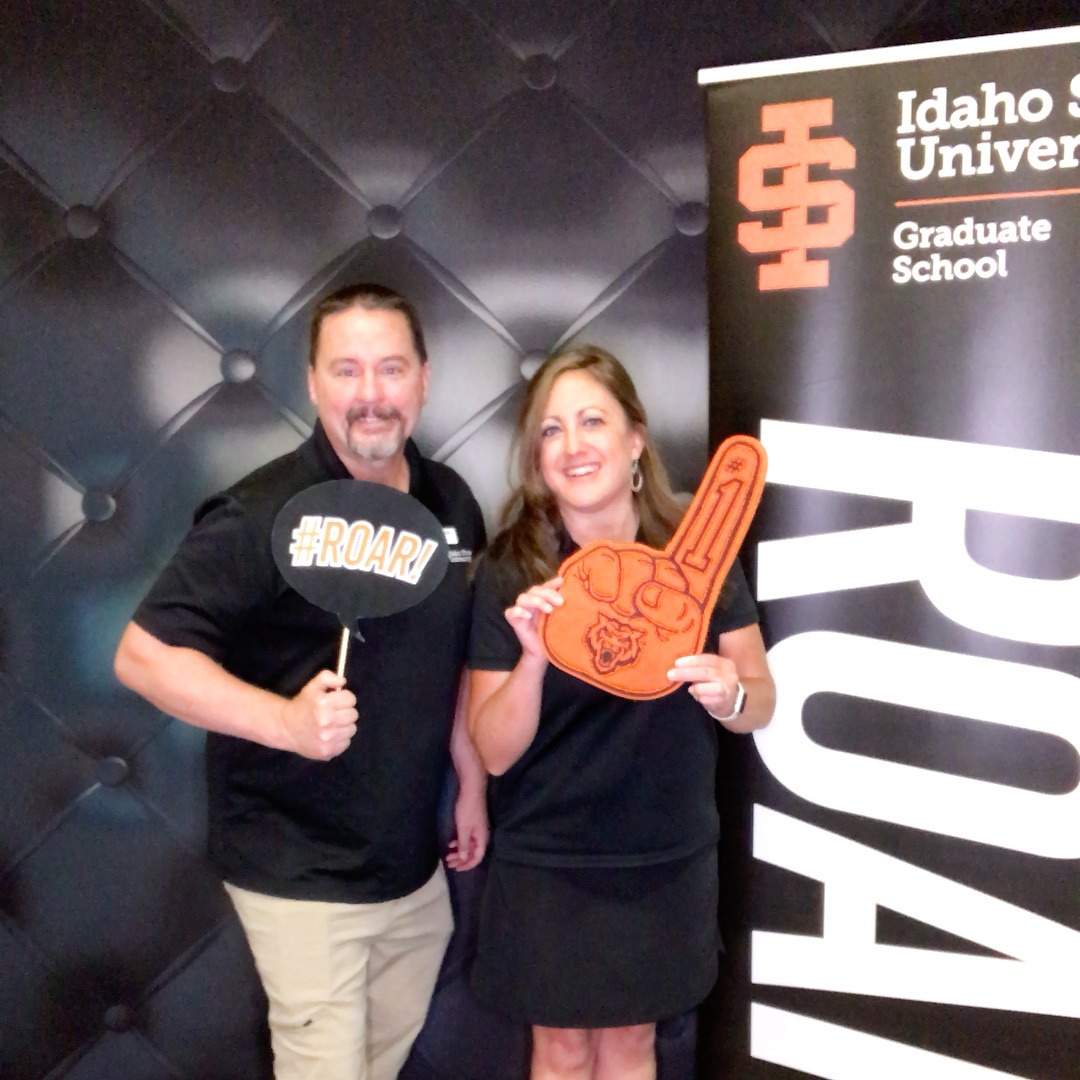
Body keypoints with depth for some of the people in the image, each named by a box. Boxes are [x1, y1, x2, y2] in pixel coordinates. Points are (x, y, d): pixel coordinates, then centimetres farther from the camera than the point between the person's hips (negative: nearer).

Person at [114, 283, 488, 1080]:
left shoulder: (452, 504, 2)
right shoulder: (263, 516, -19)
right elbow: (144, 654, -19)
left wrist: (474, 785, 13)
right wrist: (284, 720, -31)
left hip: (415, 859, 7)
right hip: (302, 872, -6)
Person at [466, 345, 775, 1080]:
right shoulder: (510, 571, -14)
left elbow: (761, 705, -1)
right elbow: (496, 752, -13)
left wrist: (729, 695, -24)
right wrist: (533, 660, -30)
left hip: (667, 863, 2)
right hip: (546, 868, -1)